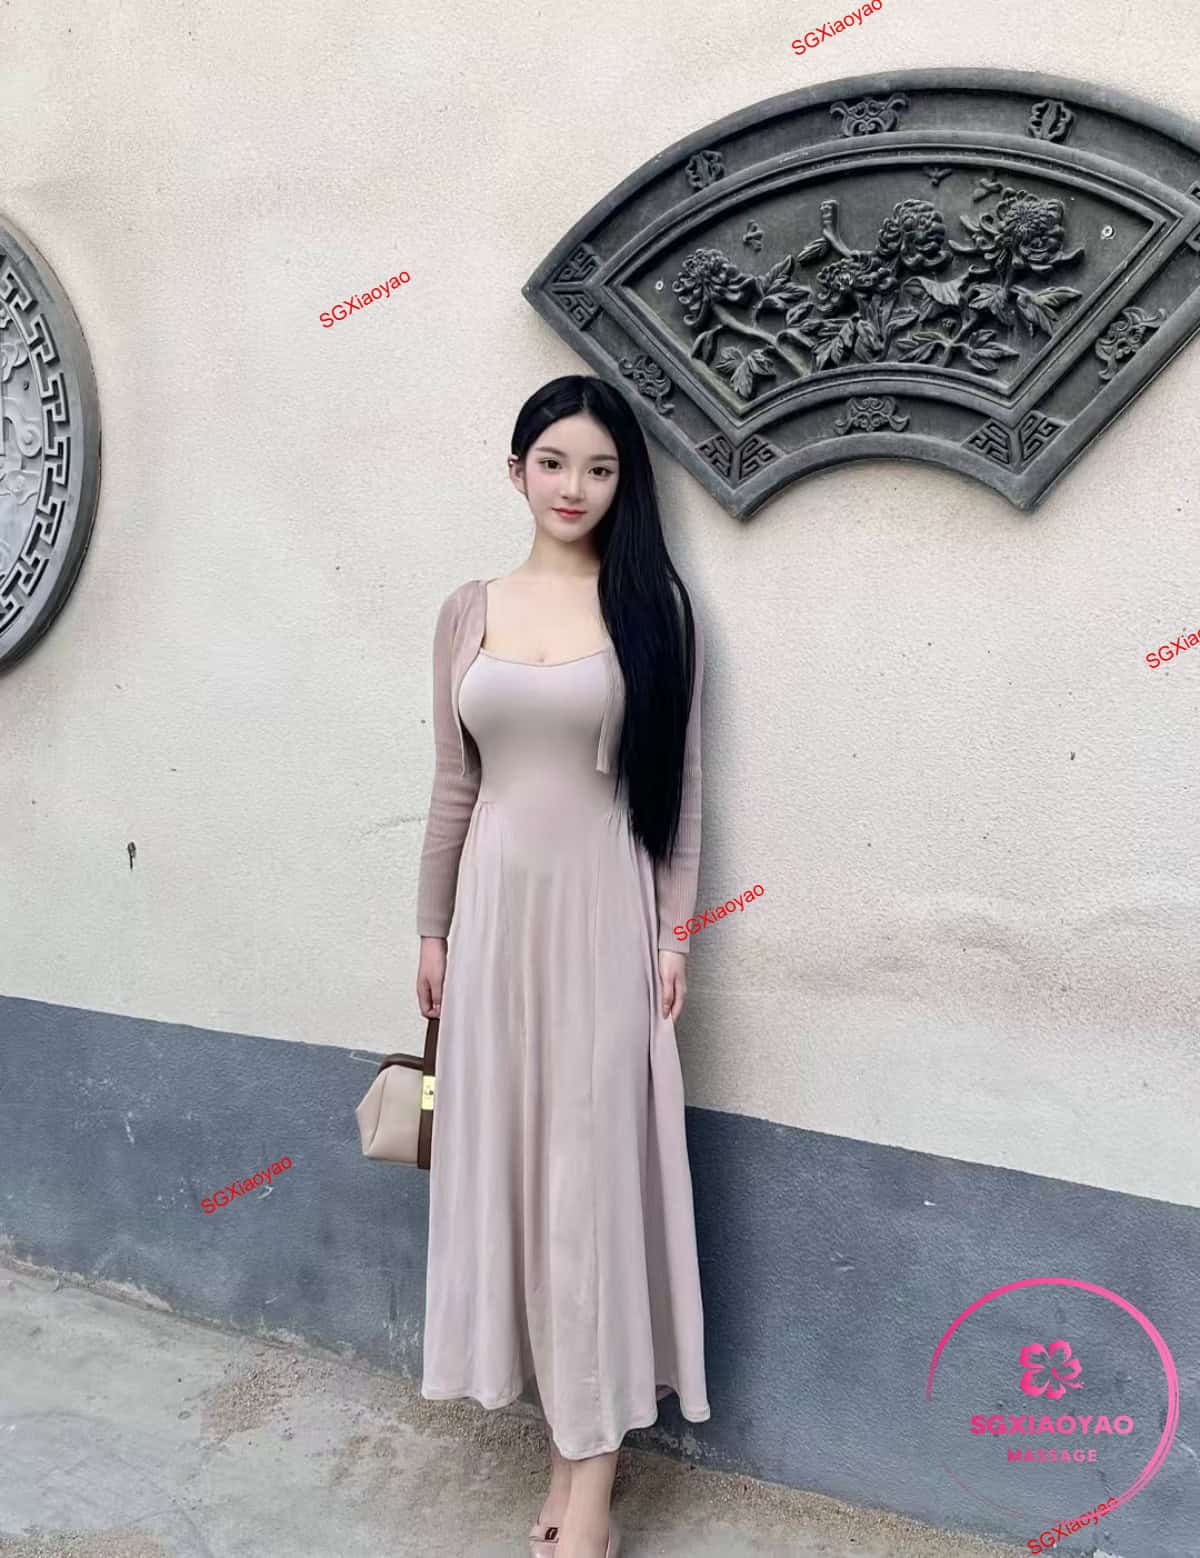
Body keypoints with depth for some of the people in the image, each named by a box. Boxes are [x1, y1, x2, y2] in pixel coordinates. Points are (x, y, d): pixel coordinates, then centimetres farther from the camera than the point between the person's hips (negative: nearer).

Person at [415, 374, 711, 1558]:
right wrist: (432, 927, 9)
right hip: (498, 907, 4)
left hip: (605, 908, -3)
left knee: (596, 1163, 1)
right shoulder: (469, 611, 7)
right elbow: (454, 786, 9)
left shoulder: (653, 607, -1)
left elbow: (679, 783, -1)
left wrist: (676, 929, -5)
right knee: (514, 1155, 10)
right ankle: (567, 1418, 29)